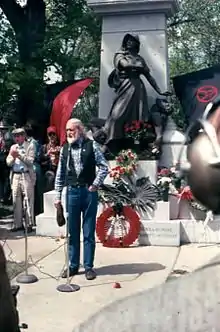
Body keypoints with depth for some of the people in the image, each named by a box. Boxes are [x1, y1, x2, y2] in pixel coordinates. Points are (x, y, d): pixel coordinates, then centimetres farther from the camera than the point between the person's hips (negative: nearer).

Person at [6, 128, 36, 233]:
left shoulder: (30, 146, 1)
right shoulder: (13, 147, 15)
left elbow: (30, 161, -10)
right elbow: (8, 163, 10)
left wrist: (19, 155, -19)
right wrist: (12, 157, -10)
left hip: (26, 176, -5)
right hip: (15, 176, 5)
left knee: (28, 201, -3)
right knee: (16, 202, 8)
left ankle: (29, 225, 2)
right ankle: (18, 224, 16)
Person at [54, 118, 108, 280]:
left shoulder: (91, 145, -3)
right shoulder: (65, 149, 6)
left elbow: (104, 167, -3)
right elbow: (60, 174, 9)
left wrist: (95, 184, -9)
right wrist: (58, 196, 7)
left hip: (89, 192, -3)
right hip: (72, 192, 3)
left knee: (89, 232, 4)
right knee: (73, 232, 10)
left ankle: (89, 266, 15)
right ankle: (73, 265, 22)